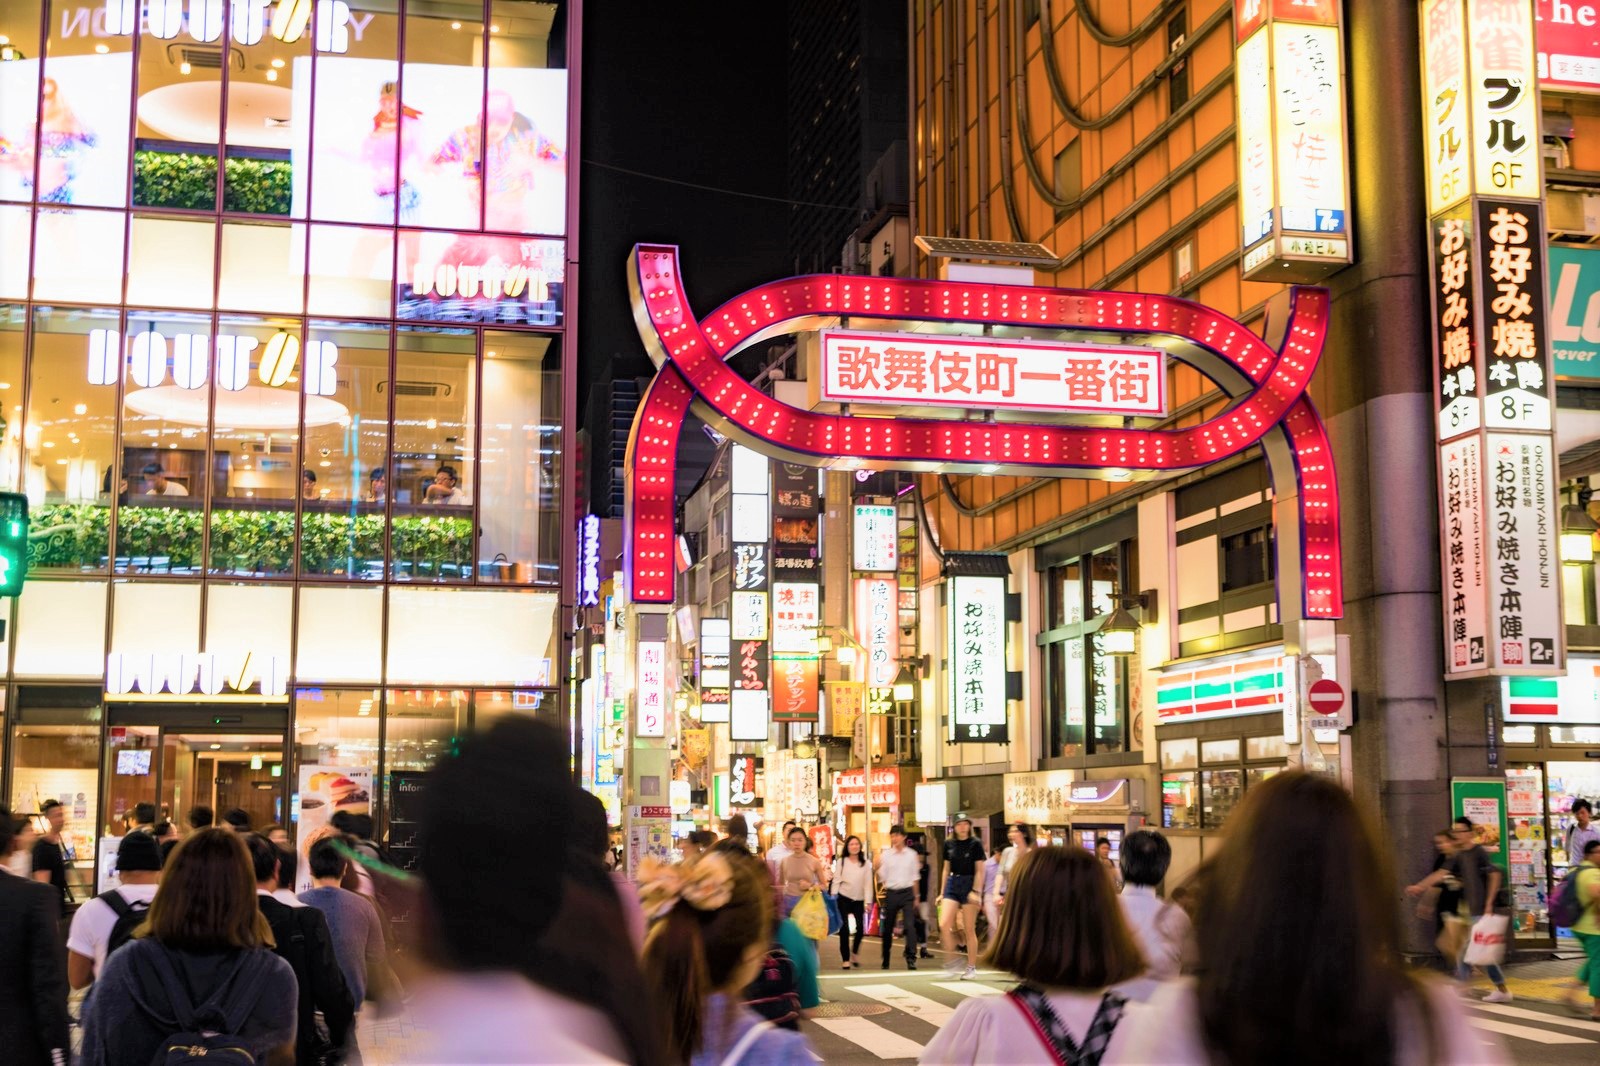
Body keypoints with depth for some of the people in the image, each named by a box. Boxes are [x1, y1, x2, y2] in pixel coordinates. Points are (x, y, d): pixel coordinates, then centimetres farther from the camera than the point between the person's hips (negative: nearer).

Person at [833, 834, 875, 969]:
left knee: (861, 928, -6)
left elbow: (868, 883, 1)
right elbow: (836, 880, 0)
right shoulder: (841, 861, 1)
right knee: (844, 929, -4)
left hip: (859, 900, 1)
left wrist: (868, 901, -5)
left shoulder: (866, 864, 3)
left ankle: (855, 951, 23)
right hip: (843, 899, -1)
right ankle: (846, 960, 4)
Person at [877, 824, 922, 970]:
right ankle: (885, 961, 20)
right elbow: (882, 878, 4)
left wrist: (916, 897, 10)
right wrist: (878, 866, -11)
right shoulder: (885, 855, 1)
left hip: (907, 893, 0)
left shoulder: (911, 854, 4)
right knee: (887, 928, 7)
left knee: (910, 925, -15)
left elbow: (914, 877, 10)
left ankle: (911, 958, -15)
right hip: (891, 893, 0)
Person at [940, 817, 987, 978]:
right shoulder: (949, 844, 8)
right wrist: (942, 891, 13)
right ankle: (954, 959, 1)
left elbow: (980, 871, -7)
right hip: (952, 884, 4)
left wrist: (977, 891, -16)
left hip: (969, 884, -4)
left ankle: (972, 967, 9)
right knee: (944, 924, -13)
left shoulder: (975, 844, -4)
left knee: (969, 929, 0)